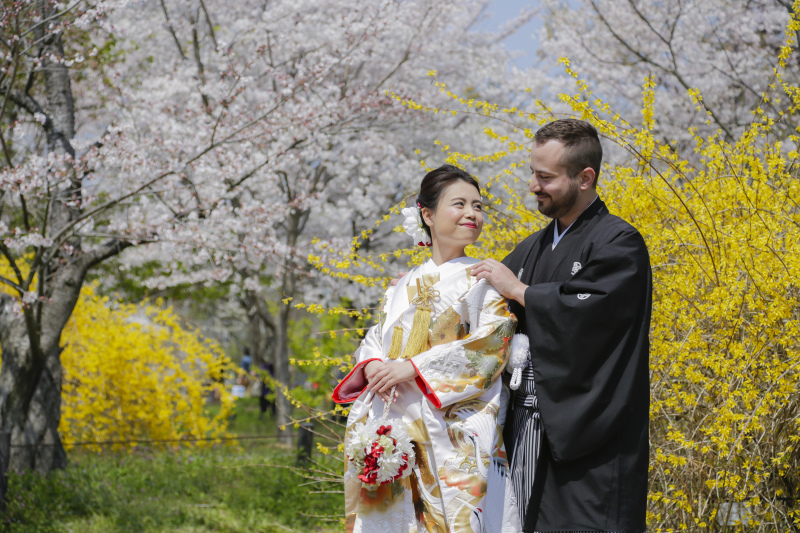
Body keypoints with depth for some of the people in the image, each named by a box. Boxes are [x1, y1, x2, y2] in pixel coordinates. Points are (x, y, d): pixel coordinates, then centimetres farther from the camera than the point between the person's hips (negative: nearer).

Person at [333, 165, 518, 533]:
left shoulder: (486, 279, 5)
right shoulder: (403, 288, 19)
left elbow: (490, 342, -7)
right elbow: (373, 341, 17)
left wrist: (414, 367, -13)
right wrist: (373, 365, -8)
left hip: (452, 428, -4)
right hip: (389, 426, 4)